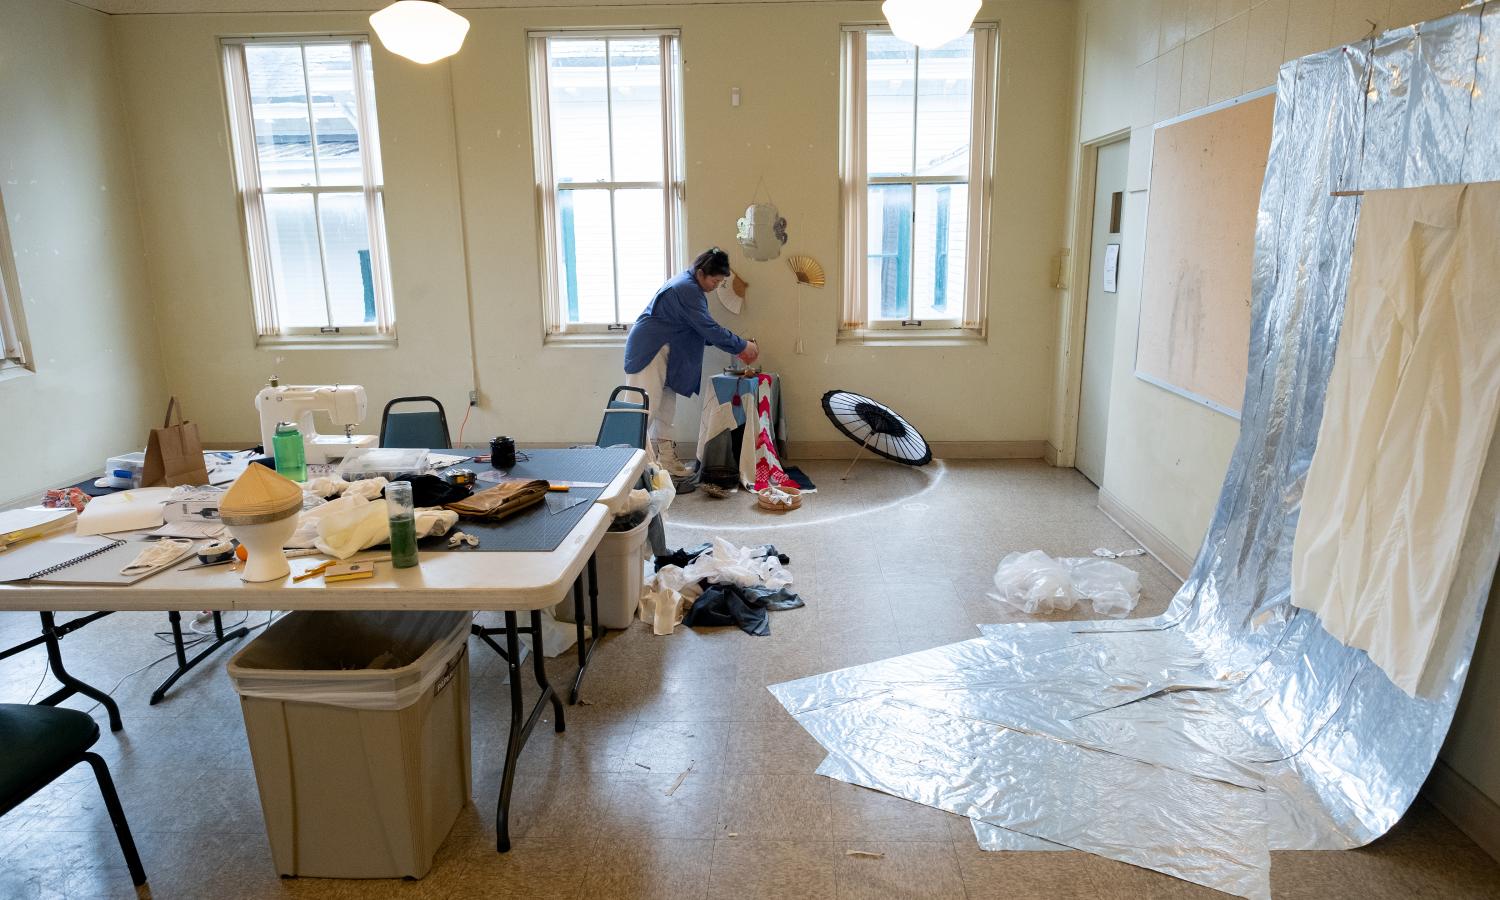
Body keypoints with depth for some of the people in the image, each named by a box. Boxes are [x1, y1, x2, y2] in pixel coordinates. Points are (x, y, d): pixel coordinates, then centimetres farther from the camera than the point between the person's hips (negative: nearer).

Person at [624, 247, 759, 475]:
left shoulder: (689, 284, 12)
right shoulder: (686, 290, -21)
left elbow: (702, 329, 17)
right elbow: (709, 329, -23)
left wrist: (735, 346, 8)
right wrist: (742, 346, -14)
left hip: (664, 351, 10)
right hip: (649, 351, -10)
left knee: (666, 406, 11)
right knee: (647, 407, -10)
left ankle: (665, 458, 16)